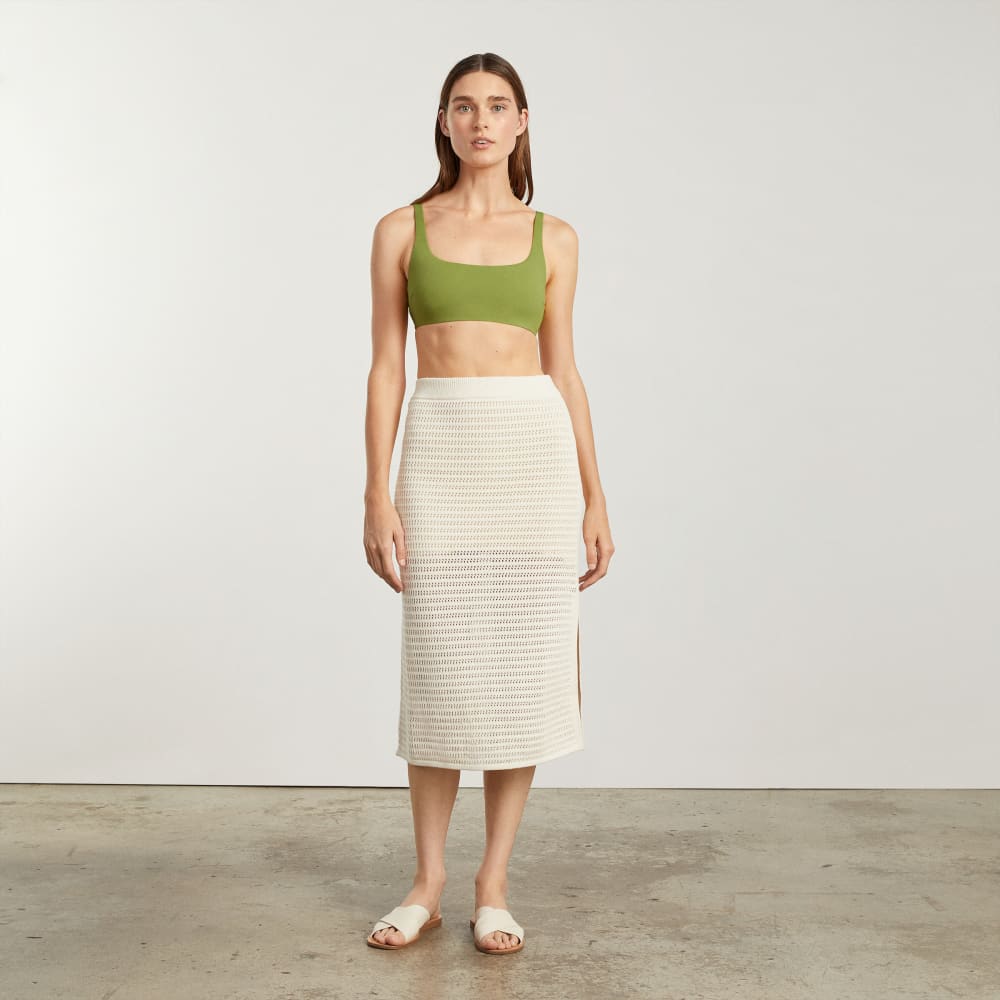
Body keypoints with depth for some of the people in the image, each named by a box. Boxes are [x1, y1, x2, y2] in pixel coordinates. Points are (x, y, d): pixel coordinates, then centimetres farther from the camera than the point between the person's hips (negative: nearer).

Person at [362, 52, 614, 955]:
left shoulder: (552, 238, 11)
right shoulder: (401, 229, 8)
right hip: (440, 457, -1)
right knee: (441, 672, 1)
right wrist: (377, 495, -4)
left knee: (524, 671, 1)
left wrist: (595, 499, 6)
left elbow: (563, 372, 10)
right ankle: (429, 883, 18)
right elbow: (386, 369, 4)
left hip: (535, 450, 1)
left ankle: (493, 885, 15)